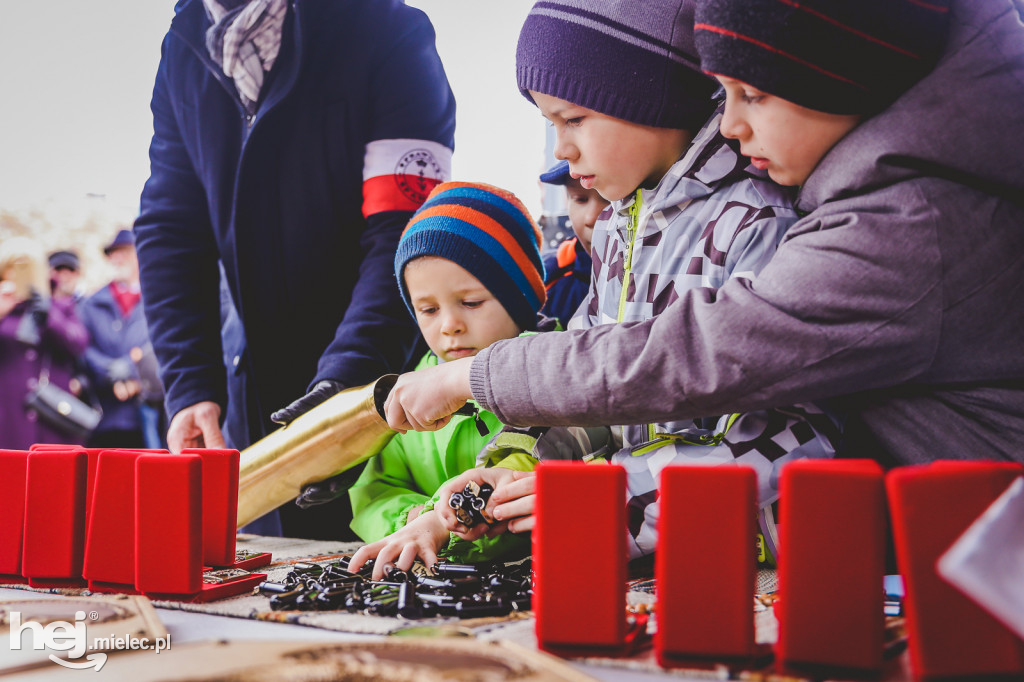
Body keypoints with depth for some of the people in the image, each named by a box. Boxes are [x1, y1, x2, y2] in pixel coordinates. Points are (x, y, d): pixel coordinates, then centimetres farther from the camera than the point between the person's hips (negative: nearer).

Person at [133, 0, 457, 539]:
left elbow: (402, 236, -21)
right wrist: (190, 389, -11)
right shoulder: (184, 50, 3)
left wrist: (339, 384, -32)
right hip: (263, 389, 4)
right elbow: (169, 231, 1)